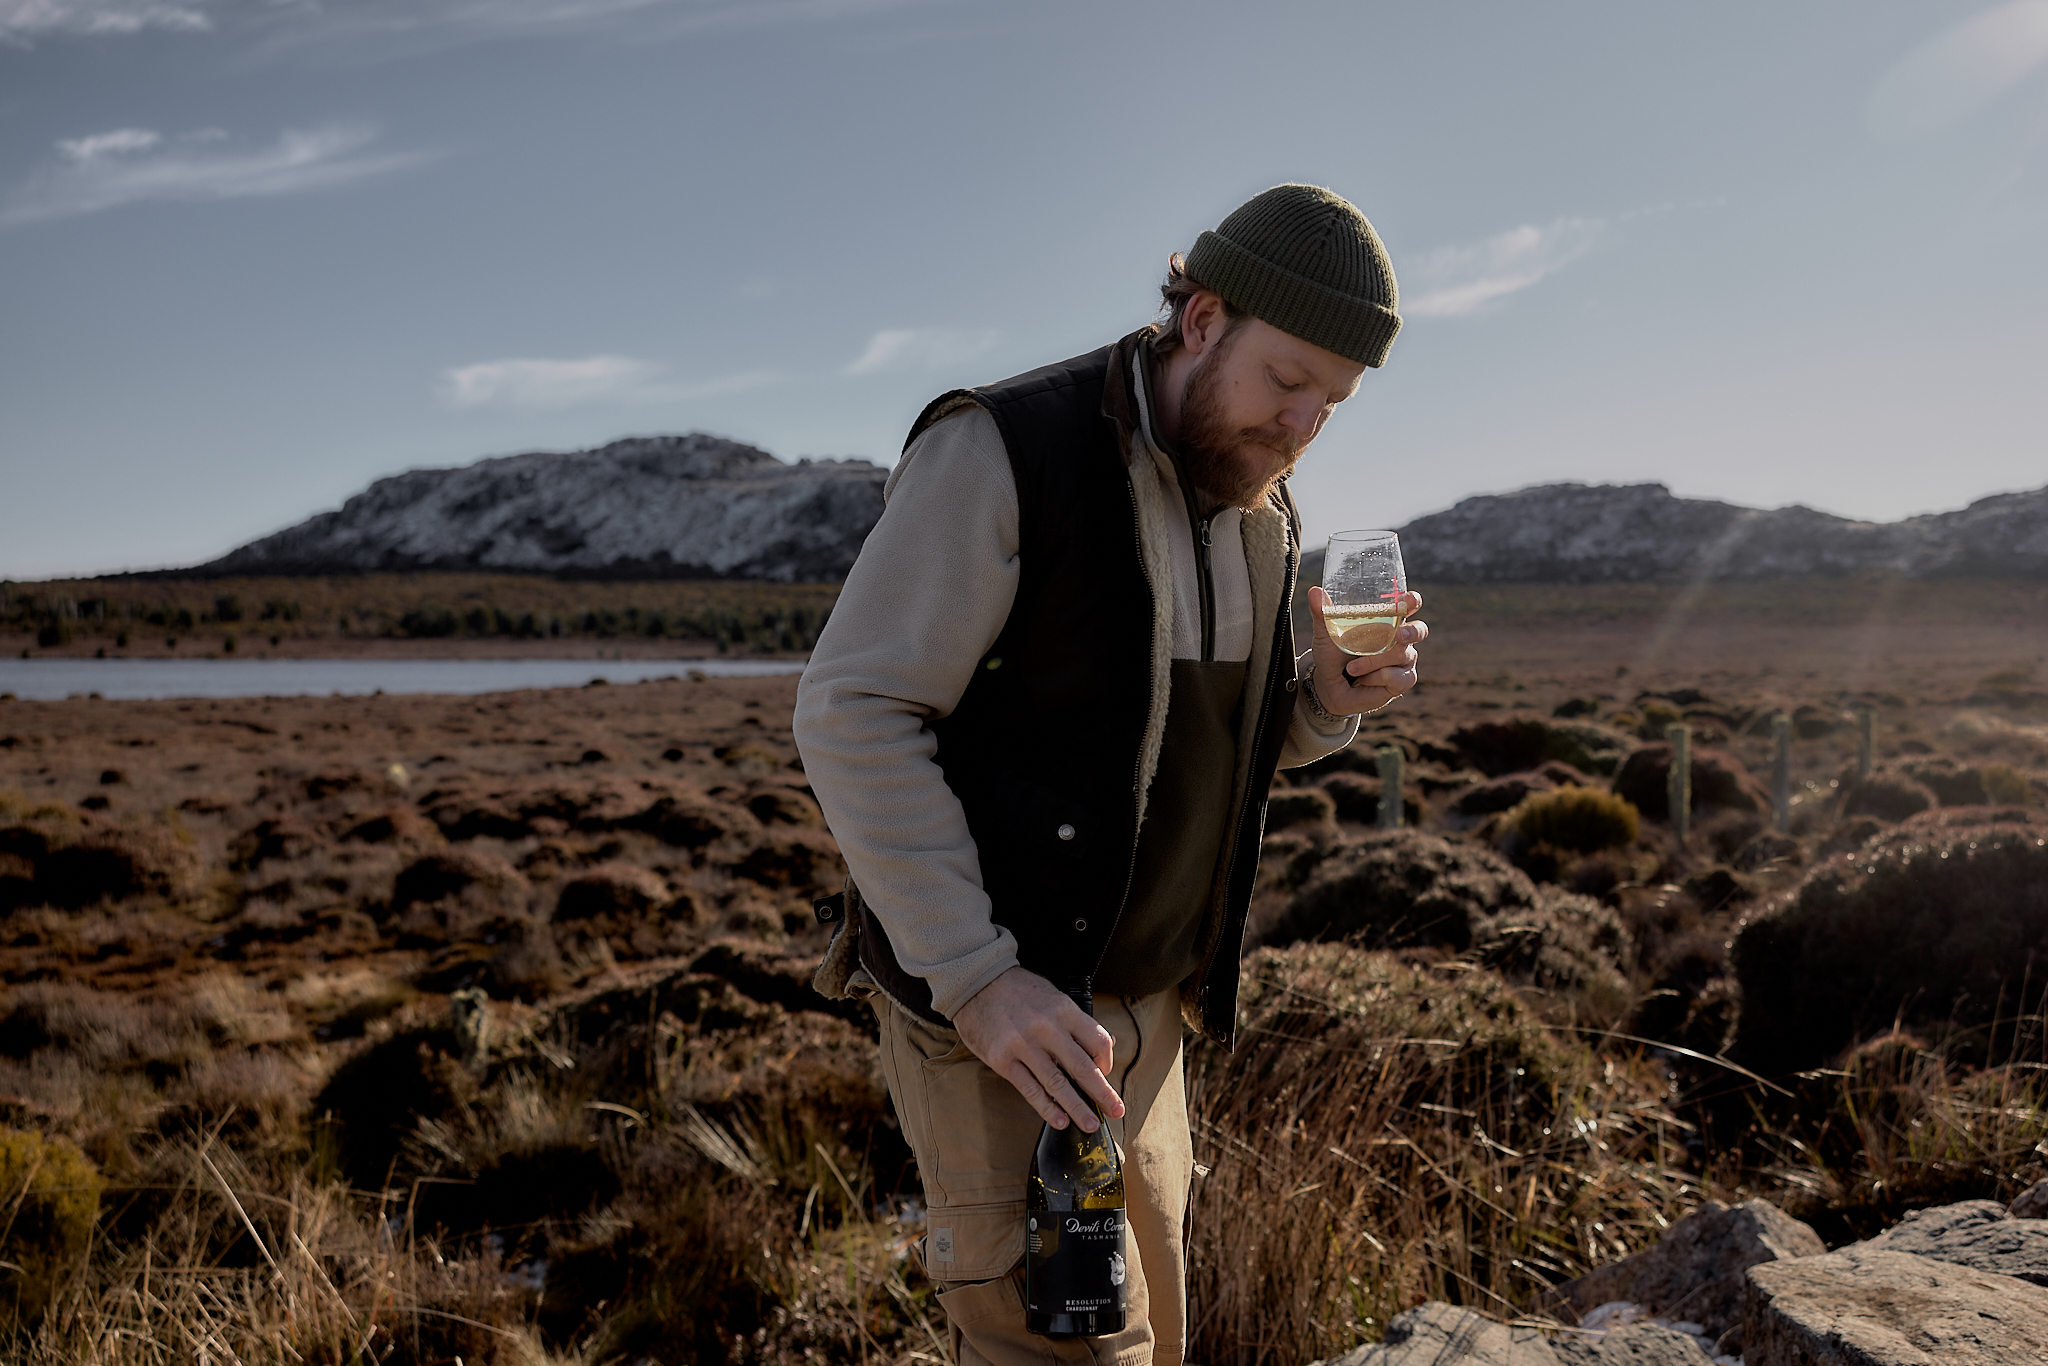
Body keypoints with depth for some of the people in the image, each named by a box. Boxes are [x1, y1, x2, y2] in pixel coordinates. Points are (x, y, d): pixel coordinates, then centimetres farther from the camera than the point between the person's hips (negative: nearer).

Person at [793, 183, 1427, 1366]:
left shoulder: (1263, 511, 7)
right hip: (985, 1001, -7)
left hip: (1144, 1001, 8)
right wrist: (978, 980, -26)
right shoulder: (1003, 452, -17)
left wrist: (1329, 698, -5)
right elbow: (853, 714, -20)